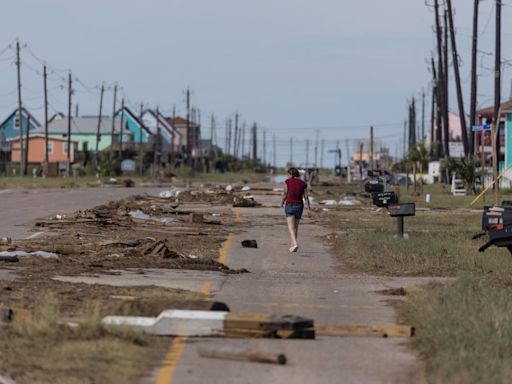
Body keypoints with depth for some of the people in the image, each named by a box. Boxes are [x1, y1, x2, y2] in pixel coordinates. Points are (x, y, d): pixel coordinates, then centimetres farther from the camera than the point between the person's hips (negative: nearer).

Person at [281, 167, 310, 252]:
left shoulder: (287, 182, -4)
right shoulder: (303, 184, 2)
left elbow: (285, 194, -1)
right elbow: (306, 197, -1)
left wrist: (282, 202, 18)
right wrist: (309, 206, 15)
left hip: (289, 205, -3)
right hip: (299, 206, 3)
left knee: (291, 227, -10)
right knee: (296, 227, 18)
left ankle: (295, 243, -30)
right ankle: (293, 245, 23)